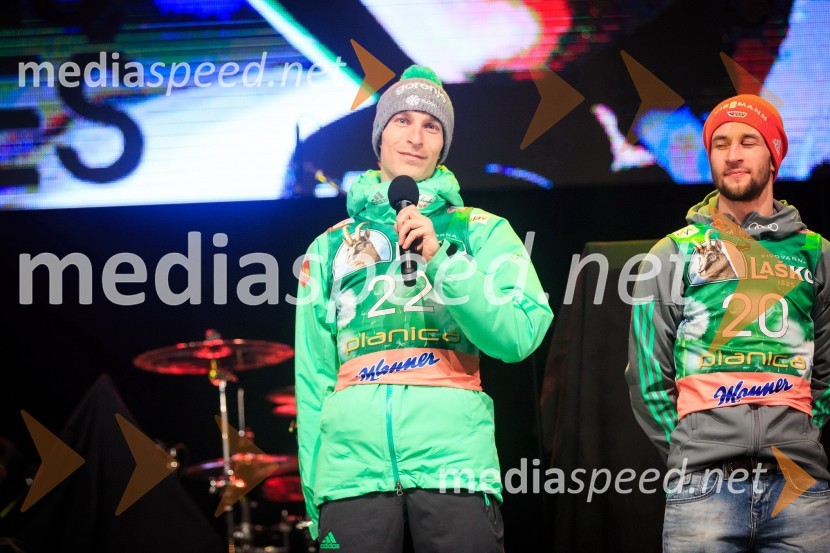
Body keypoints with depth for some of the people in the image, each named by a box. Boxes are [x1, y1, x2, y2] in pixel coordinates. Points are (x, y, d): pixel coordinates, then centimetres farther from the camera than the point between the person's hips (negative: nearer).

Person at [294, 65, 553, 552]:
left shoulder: (480, 232, 13)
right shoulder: (331, 247, 17)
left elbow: (520, 337, -1)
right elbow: (313, 375, 14)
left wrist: (440, 259, -9)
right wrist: (313, 492, 7)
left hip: (454, 459, -1)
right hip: (352, 465, 1)